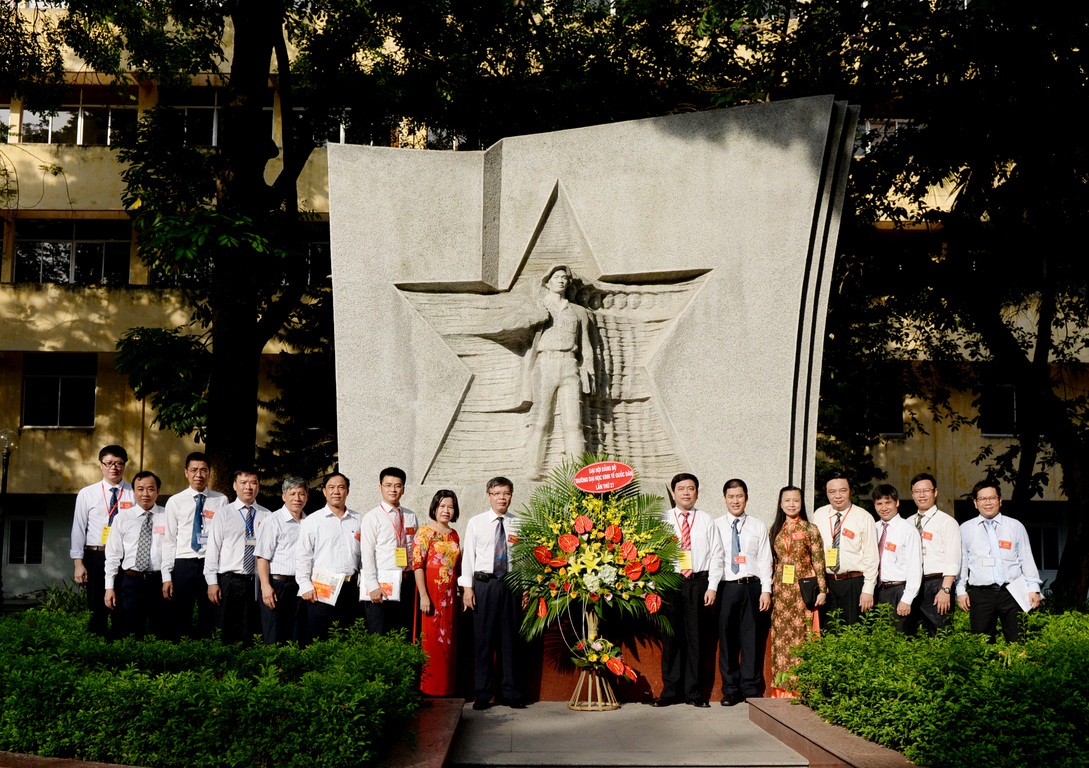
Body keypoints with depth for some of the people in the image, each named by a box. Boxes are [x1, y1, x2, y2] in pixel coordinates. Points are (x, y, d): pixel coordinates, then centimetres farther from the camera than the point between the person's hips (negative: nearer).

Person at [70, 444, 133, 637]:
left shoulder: (134, 494, 2)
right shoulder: (87, 494, 5)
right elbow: (78, 529, 3)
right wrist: (79, 563, -4)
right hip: (95, 556, 1)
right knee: (97, 609, 6)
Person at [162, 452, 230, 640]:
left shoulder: (221, 501, 5)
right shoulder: (175, 502, 7)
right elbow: (169, 541, 6)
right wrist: (166, 576, 0)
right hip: (183, 565, 1)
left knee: (209, 620, 3)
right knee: (179, 620, 3)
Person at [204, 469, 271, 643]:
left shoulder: (267, 517, 5)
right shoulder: (222, 516, 3)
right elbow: (212, 550, 1)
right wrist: (212, 582, -5)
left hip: (258, 582, 1)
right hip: (230, 581, -1)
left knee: (254, 633, 4)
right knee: (229, 634, 2)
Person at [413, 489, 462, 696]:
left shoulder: (454, 534, 14)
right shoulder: (425, 532, -5)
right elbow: (417, 564, -12)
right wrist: (423, 595, -18)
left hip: (449, 593, 6)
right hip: (431, 592, -6)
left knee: (448, 639, 9)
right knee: (430, 638, -3)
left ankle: (446, 685, 17)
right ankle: (428, 686, 5)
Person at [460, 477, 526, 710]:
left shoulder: (519, 524, 7)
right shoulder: (476, 523, 6)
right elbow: (468, 556, 4)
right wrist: (467, 588, -3)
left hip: (511, 585, 1)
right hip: (483, 584, -1)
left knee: (510, 638, 5)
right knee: (483, 638, 1)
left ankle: (511, 691, 14)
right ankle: (482, 693, 9)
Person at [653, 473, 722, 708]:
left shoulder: (706, 520, 7)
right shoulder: (663, 520, 7)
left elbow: (716, 554, 5)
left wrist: (712, 586, -3)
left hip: (698, 583, 0)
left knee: (695, 637, 4)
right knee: (671, 638, 3)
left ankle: (694, 691, 12)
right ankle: (671, 691, 11)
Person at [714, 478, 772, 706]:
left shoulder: (758, 527, 11)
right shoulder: (716, 526, 7)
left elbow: (765, 560, 7)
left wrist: (766, 591, -2)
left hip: (752, 586, 1)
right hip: (726, 587, -1)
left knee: (753, 639, 2)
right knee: (727, 639, 2)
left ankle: (751, 690, 11)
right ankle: (731, 691, 11)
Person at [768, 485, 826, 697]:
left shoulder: (810, 529, -1)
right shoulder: (776, 530, 10)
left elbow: (818, 561, -3)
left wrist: (822, 590, -7)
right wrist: (768, 589, 12)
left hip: (803, 589, -4)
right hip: (780, 590, 4)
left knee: (801, 634, -4)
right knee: (780, 636, 4)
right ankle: (782, 687, 10)